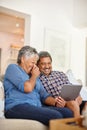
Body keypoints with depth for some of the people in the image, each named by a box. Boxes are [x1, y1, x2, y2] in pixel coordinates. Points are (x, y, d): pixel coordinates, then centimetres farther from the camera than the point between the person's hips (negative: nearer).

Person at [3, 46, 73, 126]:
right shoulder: (13, 68, 5)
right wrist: (34, 76, 8)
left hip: (37, 107, 7)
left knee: (68, 112, -17)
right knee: (55, 116, -30)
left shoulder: (34, 75, 28)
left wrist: (55, 102, 0)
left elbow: (44, 95, 20)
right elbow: (27, 88, -11)